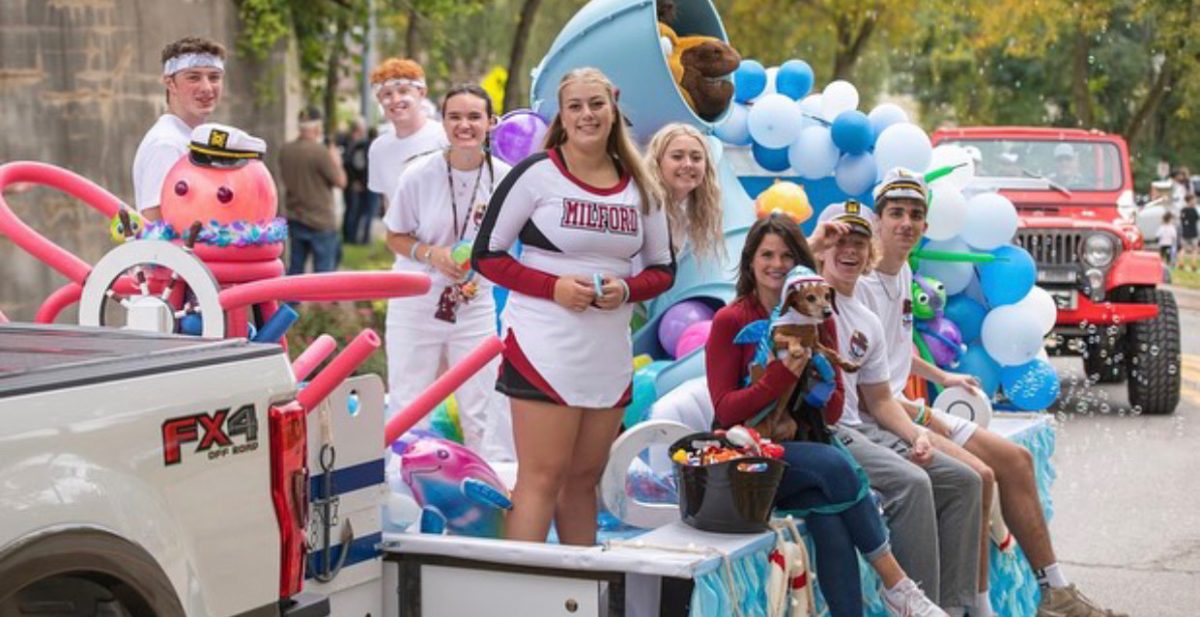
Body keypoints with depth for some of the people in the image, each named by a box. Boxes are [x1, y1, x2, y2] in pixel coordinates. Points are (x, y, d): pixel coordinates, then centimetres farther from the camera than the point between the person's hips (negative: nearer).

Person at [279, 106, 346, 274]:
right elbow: (340, 181, -13)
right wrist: (336, 162, 5)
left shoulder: (285, 150, 1)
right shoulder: (320, 152, -19)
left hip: (294, 220, 6)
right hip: (320, 222, -6)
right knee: (323, 272, 0)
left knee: (295, 268, 13)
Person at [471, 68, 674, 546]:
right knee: (543, 476, -8)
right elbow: (486, 255, -4)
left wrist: (627, 288, -7)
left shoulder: (640, 187, 10)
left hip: (610, 354, 5)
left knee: (585, 478, 13)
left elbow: (663, 269, 16)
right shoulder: (537, 173, -4)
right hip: (543, 349, -5)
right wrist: (554, 286, -16)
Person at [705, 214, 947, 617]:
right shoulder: (730, 322, -2)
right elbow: (725, 411, -8)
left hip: (805, 450, 4)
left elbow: (834, 411, 8)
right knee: (835, 463, -32)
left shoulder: (819, 321, 9)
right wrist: (782, 375, -20)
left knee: (831, 522, -30)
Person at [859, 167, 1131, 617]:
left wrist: (941, 377, 32)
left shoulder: (903, 271, 12)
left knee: (1015, 460, 8)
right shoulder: (861, 284, -18)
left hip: (904, 408, 10)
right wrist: (919, 413, -15)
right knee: (977, 475, -26)